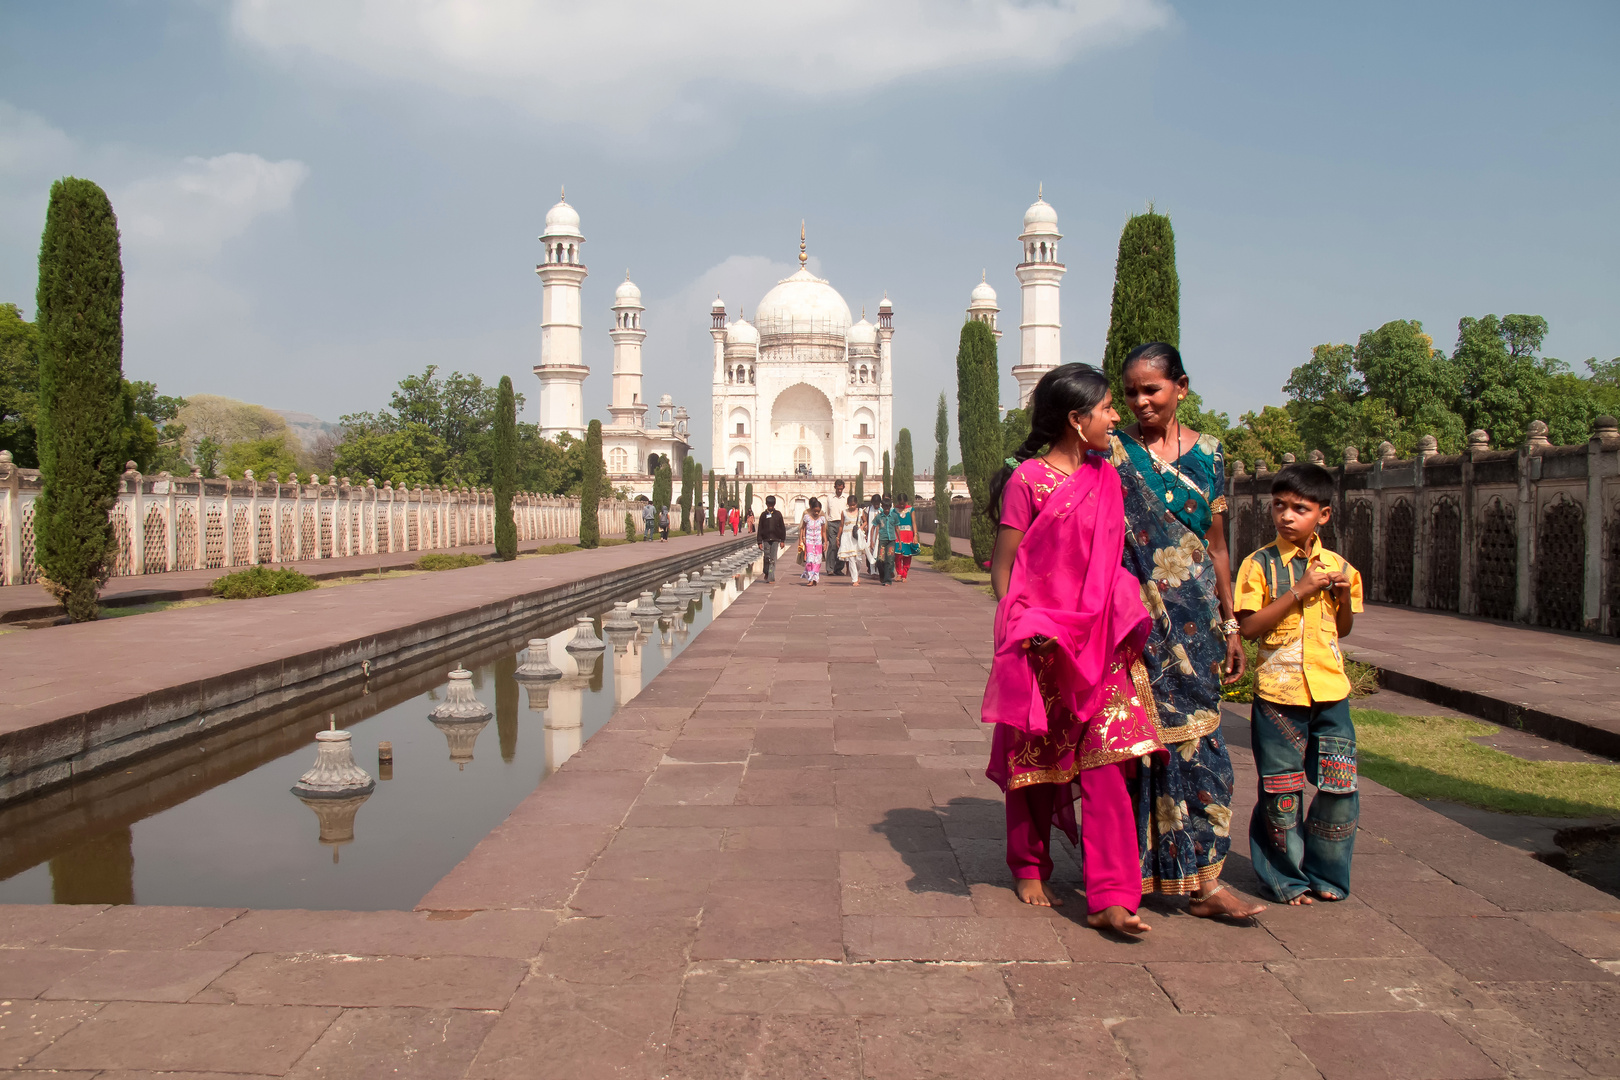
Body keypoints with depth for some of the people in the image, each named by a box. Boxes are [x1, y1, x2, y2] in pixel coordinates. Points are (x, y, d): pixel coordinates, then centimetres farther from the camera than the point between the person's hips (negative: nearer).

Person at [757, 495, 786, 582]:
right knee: (767, 557, 2)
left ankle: (771, 577, -5)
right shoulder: (763, 515, 5)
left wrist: (782, 540, 3)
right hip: (766, 539, 1)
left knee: (773, 559, -5)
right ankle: (766, 573, 25)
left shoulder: (778, 514, 5)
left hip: (775, 539, -1)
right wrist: (760, 542, 1)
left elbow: (782, 528, 8)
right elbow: (760, 529, 6)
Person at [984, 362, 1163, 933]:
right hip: (1038, 644, -4)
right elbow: (1003, 566, -6)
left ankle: (1110, 897, -3)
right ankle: (1030, 868, 30)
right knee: (1034, 761, 10)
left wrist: (1126, 624, 11)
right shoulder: (1027, 479, -8)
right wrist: (1019, 631, -14)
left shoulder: (1106, 477, 10)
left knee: (1107, 767, -5)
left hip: (1098, 642, 4)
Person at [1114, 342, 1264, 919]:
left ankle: (1202, 879, 7)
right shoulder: (1111, 451, 1)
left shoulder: (1209, 454, 9)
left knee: (1195, 735, 2)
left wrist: (1230, 624, 12)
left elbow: (1216, 546, 13)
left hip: (1192, 614, 2)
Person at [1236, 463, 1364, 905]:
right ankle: (1286, 877, 20)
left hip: (1330, 690, 4)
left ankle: (1325, 874, 22)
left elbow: (1343, 629, 18)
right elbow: (1249, 627, -13)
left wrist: (1344, 596, -2)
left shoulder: (1336, 566, 7)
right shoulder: (1260, 564, -5)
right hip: (1278, 691, -3)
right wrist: (1298, 591, -18)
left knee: (1340, 787, 4)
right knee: (1281, 792, 4)